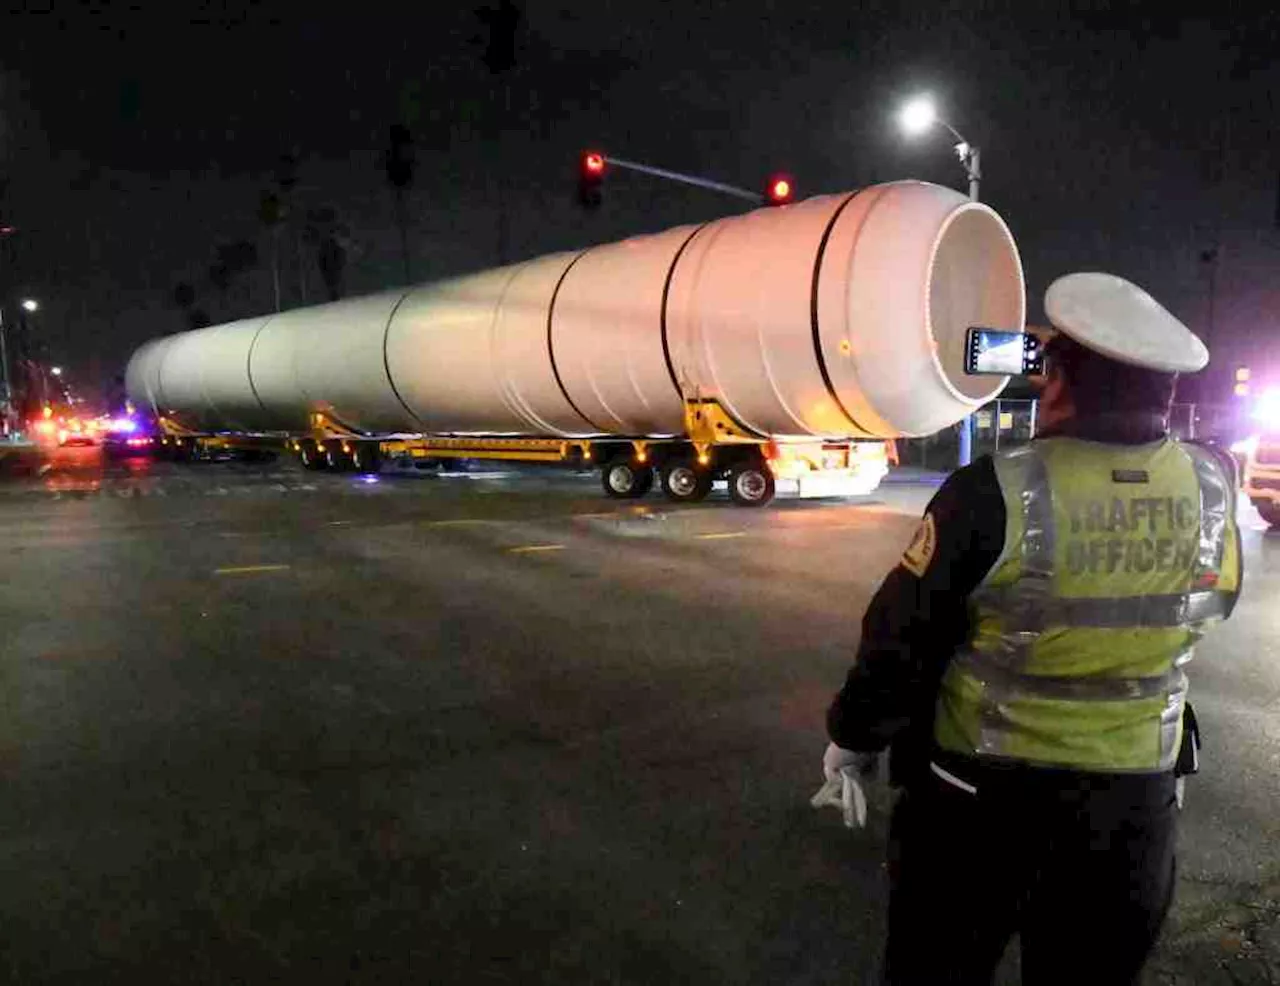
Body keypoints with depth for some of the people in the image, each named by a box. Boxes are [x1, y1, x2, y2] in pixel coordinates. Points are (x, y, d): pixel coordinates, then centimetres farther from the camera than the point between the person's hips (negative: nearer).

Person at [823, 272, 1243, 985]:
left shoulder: (996, 494, -21)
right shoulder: (1214, 493, -8)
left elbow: (902, 640, -14)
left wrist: (853, 737, 4)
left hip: (980, 795, -4)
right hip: (1135, 803, 4)